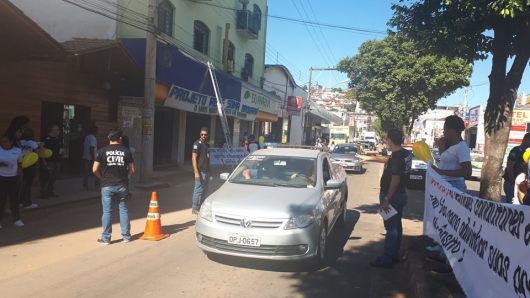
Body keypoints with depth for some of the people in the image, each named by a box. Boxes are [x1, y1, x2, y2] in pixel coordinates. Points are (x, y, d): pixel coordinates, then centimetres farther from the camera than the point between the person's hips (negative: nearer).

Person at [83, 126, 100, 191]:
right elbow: (91, 149, -22)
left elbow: (84, 146, 17)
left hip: (85, 158, 9)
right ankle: (97, 185, 5)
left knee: (86, 172, 9)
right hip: (91, 158, -9)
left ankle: (85, 186, 10)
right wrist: (94, 159, -21)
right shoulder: (93, 138, -17)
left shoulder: (87, 137, 12)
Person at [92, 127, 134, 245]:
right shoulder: (126, 151, -1)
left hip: (107, 186, -1)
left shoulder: (102, 151, -5)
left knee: (107, 212, 6)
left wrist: (102, 177, 12)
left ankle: (106, 238, 13)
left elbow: (95, 170, -7)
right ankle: (126, 236, 19)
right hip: (122, 185, 2)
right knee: (123, 210, 12)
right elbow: (132, 170, 2)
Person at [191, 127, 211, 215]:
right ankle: (194, 208, 6)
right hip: (200, 171, -9)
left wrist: (209, 171, 19)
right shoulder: (197, 143, -11)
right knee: (199, 189, -3)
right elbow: (194, 158, -16)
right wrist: (196, 172, -22)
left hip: (206, 171, 9)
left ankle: (200, 206, 26)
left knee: (205, 190, 15)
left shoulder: (207, 144, 14)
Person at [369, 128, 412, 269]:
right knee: (396, 226, 16)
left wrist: (386, 200, -22)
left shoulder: (396, 157, -23)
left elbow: (395, 180, -26)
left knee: (391, 228, -4)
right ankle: (394, 256, 26)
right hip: (400, 194, 10)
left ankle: (387, 260, 4)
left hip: (393, 196, -10)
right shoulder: (406, 154, 7)